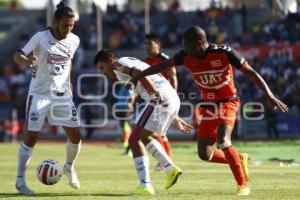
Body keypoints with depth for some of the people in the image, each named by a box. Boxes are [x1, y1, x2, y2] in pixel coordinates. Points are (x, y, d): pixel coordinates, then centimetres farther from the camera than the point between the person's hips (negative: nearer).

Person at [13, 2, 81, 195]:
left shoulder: (74, 40, 0)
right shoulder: (40, 37, -14)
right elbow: (17, 55, -18)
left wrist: (68, 85, 14)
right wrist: (25, 61, -41)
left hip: (62, 94, 4)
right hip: (39, 93, -4)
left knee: (75, 135, 1)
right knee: (31, 136, -8)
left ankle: (69, 167, 28)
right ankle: (20, 180, -1)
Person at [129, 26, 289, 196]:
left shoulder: (224, 53, -20)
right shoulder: (186, 56, -8)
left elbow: (251, 73, -16)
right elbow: (163, 66, 8)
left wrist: (270, 96, -21)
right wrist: (140, 75, 17)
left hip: (227, 103, -5)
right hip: (208, 107, 5)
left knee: (224, 141, -27)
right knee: (204, 153, -3)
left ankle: (243, 185, -16)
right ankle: (239, 160, 22)